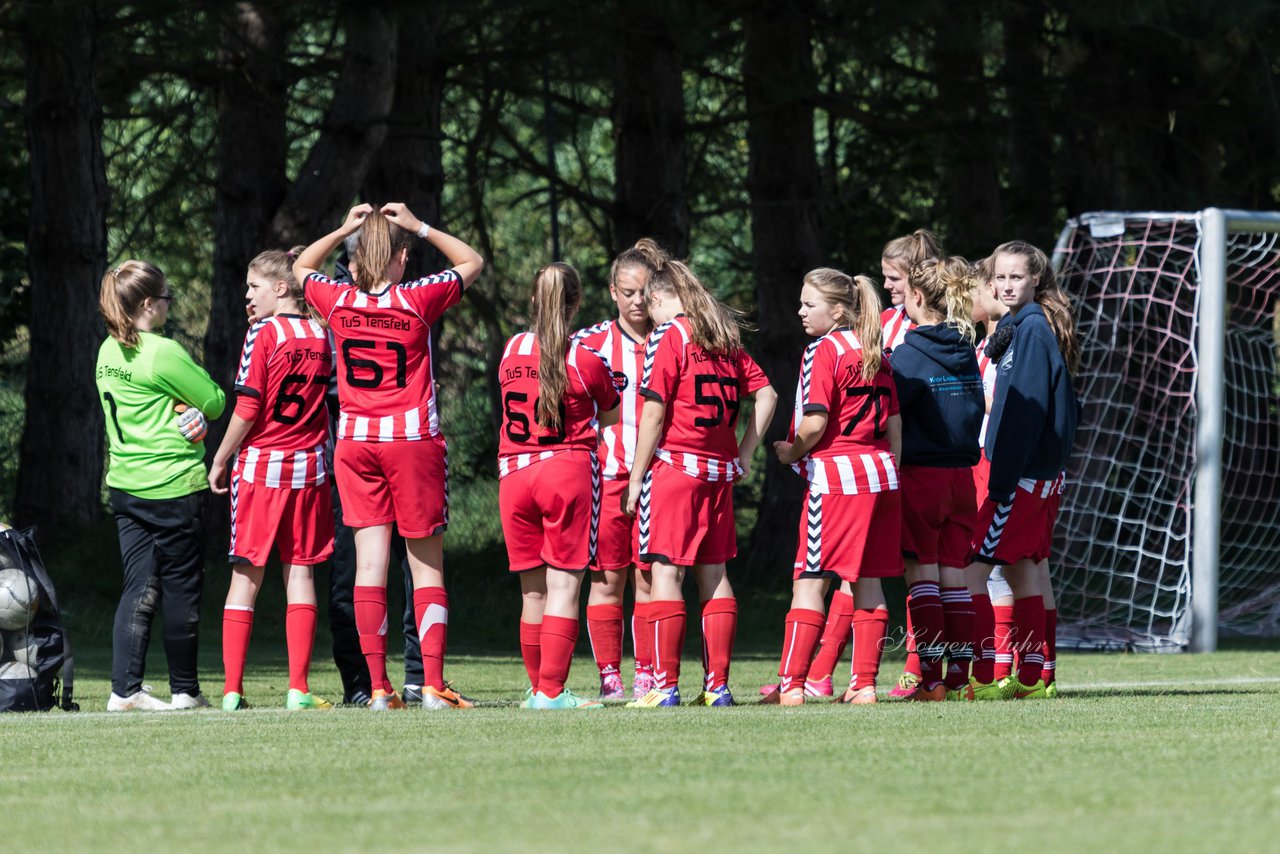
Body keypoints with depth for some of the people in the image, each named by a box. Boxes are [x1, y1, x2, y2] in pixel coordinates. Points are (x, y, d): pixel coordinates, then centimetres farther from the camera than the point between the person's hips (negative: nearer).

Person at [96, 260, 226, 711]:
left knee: (139, 588, 7)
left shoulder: (109, 352, 9)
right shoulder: (163, 353, -16)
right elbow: (216, 402, -10)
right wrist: (195, 405, 10)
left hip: (124, 483, 7)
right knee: (181, 588, 4)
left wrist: (181, 409, 2)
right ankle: (185, 690, 11)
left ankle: (125, 689, 1)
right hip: (172, 486, -7)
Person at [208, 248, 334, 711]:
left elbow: (247, 408, -11)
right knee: (300, 573, 5)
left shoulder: (262, 334, -8)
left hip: (260, 465, -3)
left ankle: (233, 690, -1)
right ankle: (298, 688, -1)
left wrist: (220, 460, -3)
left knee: (246, 576, 1)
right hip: (309, 467, 3)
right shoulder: (322, 335, 5)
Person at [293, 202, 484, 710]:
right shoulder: (416, 301, -9)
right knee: (427, 565, 3)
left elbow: (300, 268, 21)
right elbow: (472, 263, 7)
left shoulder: (339, 303, -2)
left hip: (355, 441, 3)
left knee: (370, 560, 1)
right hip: (414, 440, -2)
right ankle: (433, 684, -4)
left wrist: (343, 230, 13)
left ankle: (378, 687, -3)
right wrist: (421, 228, 6)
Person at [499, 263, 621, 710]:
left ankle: (538, 686, 16)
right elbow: (613, 416, 9)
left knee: (532, 589, 11)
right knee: (564, 585, -4)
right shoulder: (585, 360, -5)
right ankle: (552, 691, -10)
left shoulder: (511, 351, 6)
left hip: (514, 472, 4)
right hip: (569, 470, -4)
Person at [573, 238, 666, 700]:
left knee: (648, 576, -1)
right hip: (605, 473, 0)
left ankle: (647, 674, 5)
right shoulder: (590, 342, 5)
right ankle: (609, 676, 4)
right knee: (607, 578, -1)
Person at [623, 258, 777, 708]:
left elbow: (654, 412, -10)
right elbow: (766, 394, 14)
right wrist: (744, 453, 15)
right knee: (714, 574, 9)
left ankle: (665, 687, -10)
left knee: (666, 571, -6)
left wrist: (636, 476, -6)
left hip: (673, 467, -6)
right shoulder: (726, 338, 13)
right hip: (719, 471, 7)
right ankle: (718, 685, 8)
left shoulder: (668, 335, -6)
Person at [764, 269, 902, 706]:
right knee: (868, 581, 8)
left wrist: (792, 451, 0)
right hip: (880, 472, 7)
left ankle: (791, 685, -8)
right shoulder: (876, 355, 14)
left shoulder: (822, 351, -9)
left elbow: (815, 422, -17)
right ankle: (864, 683, 6)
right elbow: (894, 423, 17)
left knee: (809, 581, -5)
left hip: (837, 473, -7)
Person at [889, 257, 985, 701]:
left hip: (920, 475, -6)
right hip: (962, 473, 6)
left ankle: (931, 677, -7)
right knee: (955, 576, 7)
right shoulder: (966, 351, 7)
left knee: (922, 574, -2)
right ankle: (959, 676, 6)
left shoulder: (909, 355, -12)